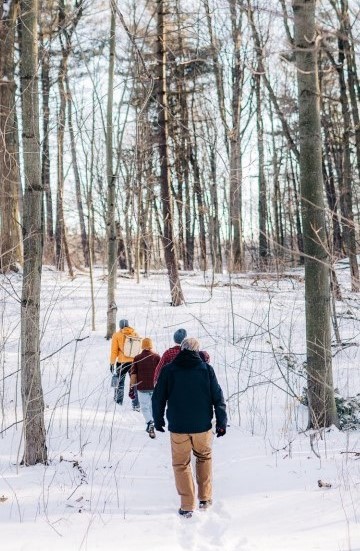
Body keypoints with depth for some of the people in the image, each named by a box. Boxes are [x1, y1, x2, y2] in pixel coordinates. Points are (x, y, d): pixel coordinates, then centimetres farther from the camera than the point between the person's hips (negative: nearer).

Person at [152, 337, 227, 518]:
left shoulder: (168, 370, -2)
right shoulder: (206, 369, -1)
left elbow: (158, 398, 2)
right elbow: (218, 397, -1)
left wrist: (158, 420, 14)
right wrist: (222, 422, 7)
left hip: (178, 427, -1)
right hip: (202, 426, 1)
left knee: (181, 464, 9)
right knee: (204, 457, 23)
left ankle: (187, 506, 6)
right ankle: (205, 498, 22)